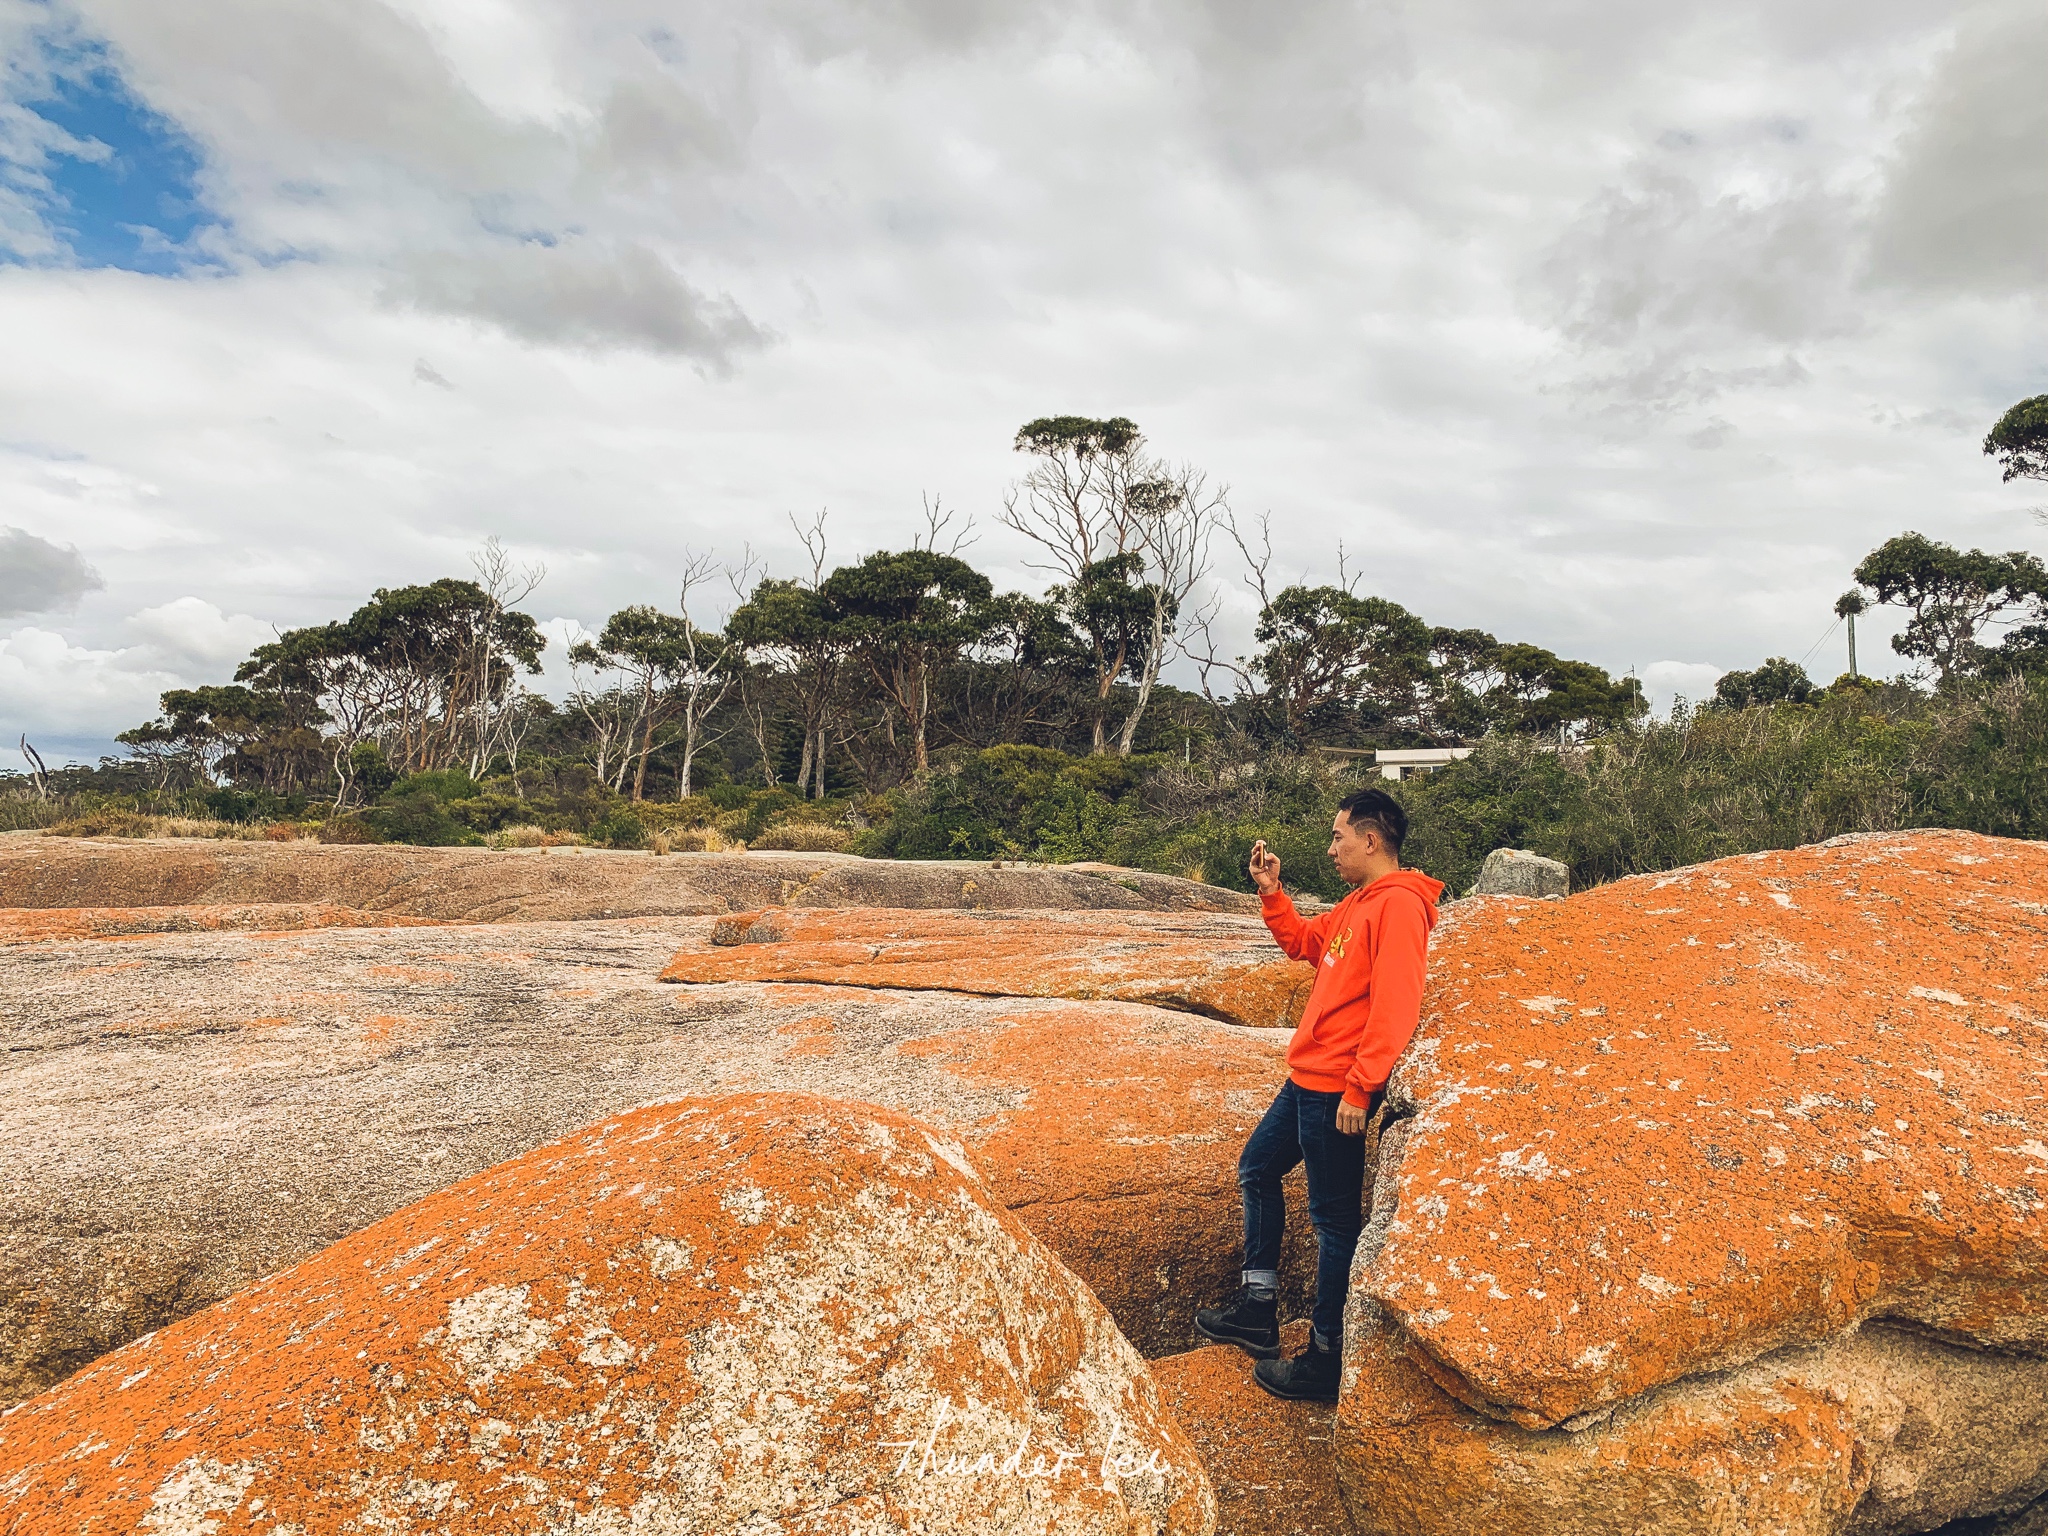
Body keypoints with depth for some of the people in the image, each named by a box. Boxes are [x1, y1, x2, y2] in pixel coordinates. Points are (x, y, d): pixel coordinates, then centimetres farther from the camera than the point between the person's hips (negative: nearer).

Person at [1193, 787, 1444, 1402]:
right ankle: (1258, 1310, 29)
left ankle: (1326, 1359, 12)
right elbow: (1303, 941, 26)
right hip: (1308, 1078, 11)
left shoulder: (1398, 904, -18)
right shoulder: (1359, 903, 13)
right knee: (1257, 1169, 19)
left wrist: (1359, 1090, -24)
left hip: (1338, 1089, -10)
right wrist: (1270, 891, 14)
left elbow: (1393, 1007, -24)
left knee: (1334, 1217, 0)